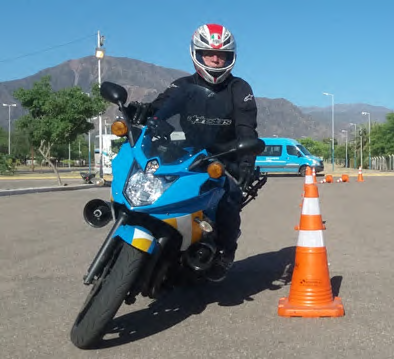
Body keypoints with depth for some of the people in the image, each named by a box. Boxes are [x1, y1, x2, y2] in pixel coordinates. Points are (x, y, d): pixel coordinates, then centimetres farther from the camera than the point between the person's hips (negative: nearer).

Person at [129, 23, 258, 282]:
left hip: (224, 161, -2)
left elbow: (246, 130, -7)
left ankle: (224, 251, -4)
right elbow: (159, 108, -4)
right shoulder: (183, 86, 11)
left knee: (228, 202, -30)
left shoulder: (239, 89, 6)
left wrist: (246, 160, -24)